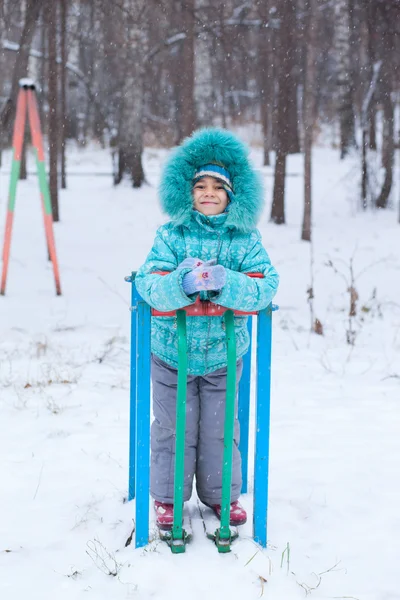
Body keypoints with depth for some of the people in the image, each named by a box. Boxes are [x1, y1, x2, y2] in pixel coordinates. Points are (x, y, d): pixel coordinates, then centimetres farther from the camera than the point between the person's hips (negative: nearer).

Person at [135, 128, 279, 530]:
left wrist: (224, 283, -33)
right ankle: (167, 496, 26)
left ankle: (221, 494, 31)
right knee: (173, 428, 9)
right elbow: (148, 281, -17)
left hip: (224, 353, 1)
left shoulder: (246, 240, -4)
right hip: (172, 351, -1)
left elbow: (266, 284, -16)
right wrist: (182, 284, -37)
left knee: (219, 429, 12)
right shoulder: (171, 235, -6)